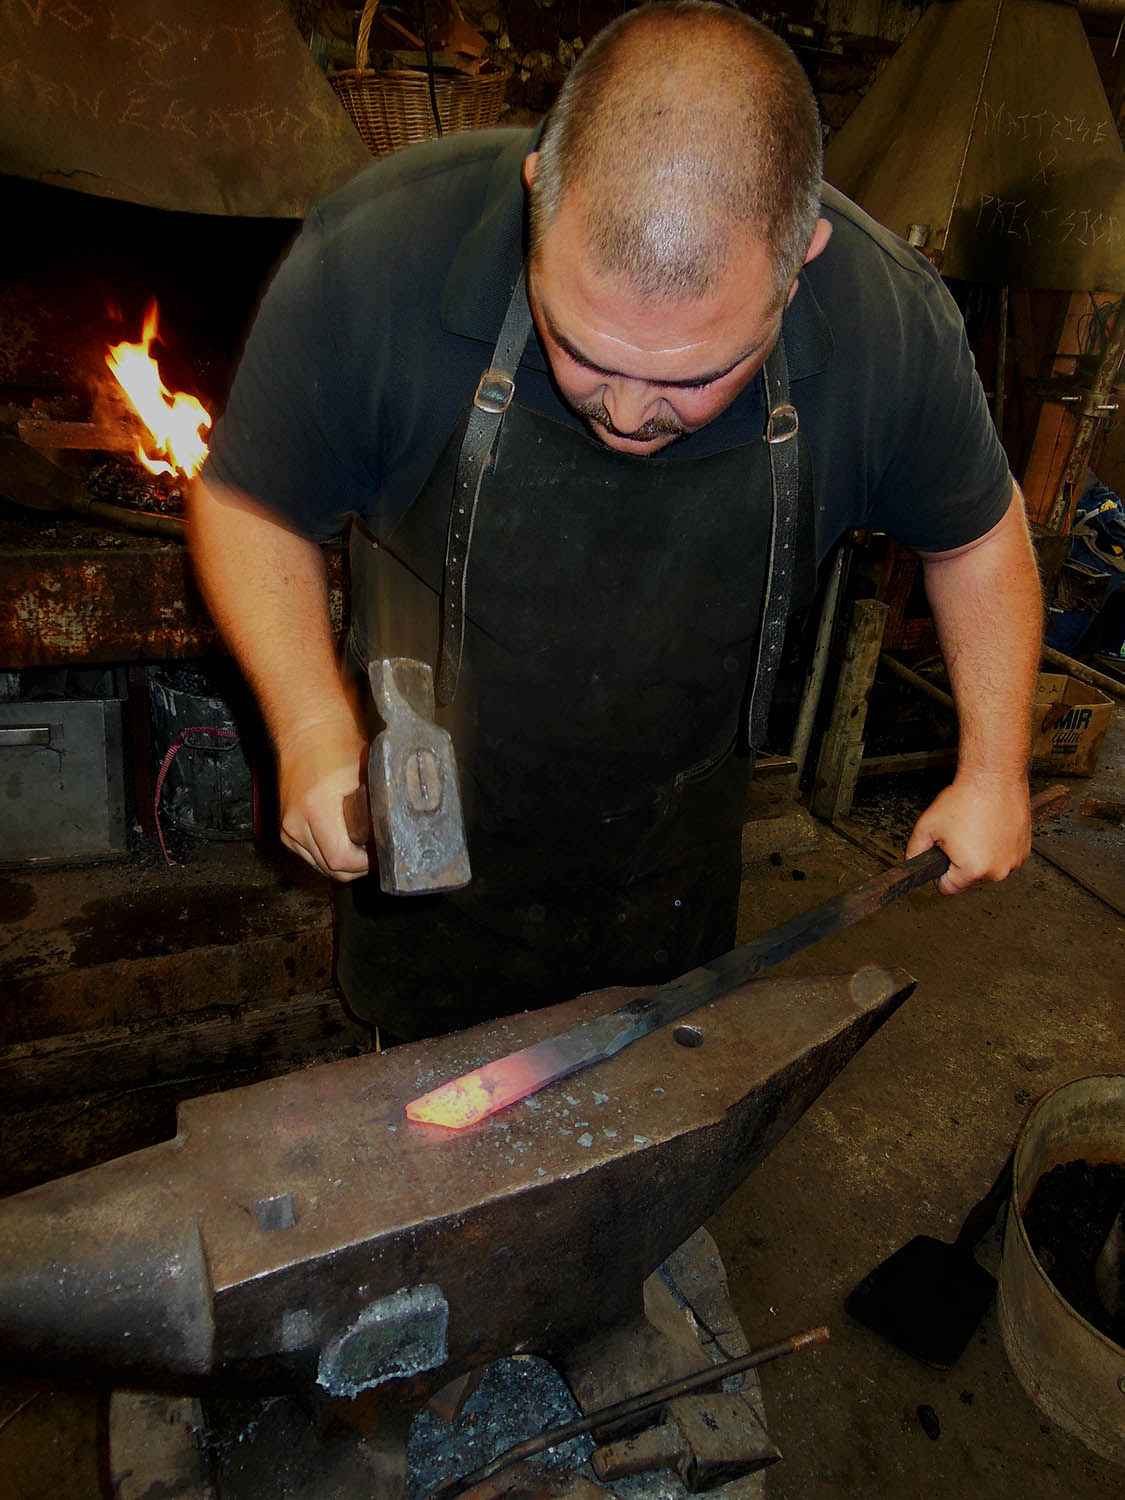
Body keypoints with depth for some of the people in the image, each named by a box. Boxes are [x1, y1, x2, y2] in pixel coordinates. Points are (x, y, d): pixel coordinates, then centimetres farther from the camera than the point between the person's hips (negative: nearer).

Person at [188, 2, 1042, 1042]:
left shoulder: (894, 324, -22)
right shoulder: (373, 260, -28)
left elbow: (979, 530, -3)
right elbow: (250, 501, -12)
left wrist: (993, 771, 0)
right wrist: (314, 729, -25)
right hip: (427, 821, 0)